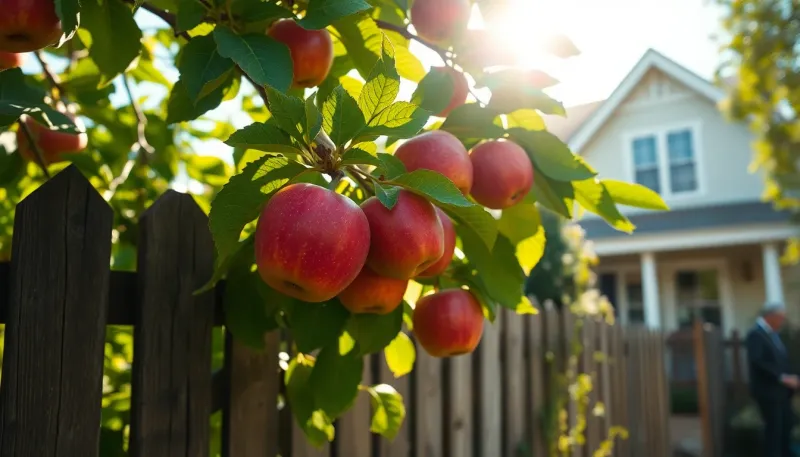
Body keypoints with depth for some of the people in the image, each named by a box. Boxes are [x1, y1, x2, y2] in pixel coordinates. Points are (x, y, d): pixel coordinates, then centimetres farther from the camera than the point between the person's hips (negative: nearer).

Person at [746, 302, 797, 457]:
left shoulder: (772, 333, 13)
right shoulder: (756, 334, -17)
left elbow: (781, 360, 15)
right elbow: (757, 362, -26)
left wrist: (790, 377, 0)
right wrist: (782, 377, -25)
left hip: (781, 389, 9)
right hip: (768, 390, -9)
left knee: (787, 424, 16)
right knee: (774, 427, -2)